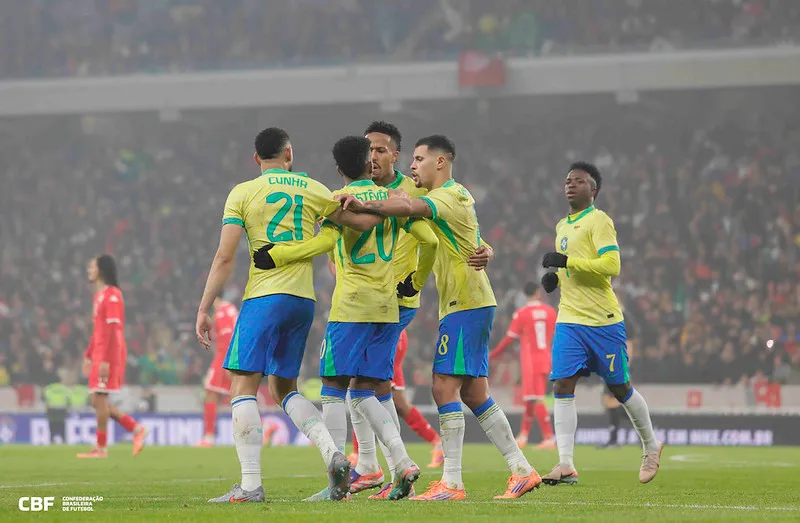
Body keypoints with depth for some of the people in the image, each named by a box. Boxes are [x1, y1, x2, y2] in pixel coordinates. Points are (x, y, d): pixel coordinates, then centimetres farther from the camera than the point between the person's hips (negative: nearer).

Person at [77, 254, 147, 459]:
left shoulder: (112, 295, -13)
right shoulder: (99, 295, 17)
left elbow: (113, 330, -18)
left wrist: (105, 360, -23)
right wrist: (88, 356, 22)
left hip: (109, 355, -9)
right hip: (99, 355, 9)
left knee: (99, 397, -6)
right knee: (98, 401, 8)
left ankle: (101, 448, -1)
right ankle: (136, 429, 11)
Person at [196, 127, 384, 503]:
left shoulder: (242, 194, 1)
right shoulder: (312, 190, 10)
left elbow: (224, 258, -5)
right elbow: (363, 222, 8)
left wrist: (203, 310, -3)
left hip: (264, 298, -5)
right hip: (303, 301, 5)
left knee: (243, 388, -3)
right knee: (284, 388, 18)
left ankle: (250, 485, -13)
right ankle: (331, 453, -3)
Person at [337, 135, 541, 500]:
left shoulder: (451, 196, -14)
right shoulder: (455, 196, 20)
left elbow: (409, 207, -32)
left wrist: (364, 206, -38)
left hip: (465, 305, -10)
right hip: (470, 303, 10)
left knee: (444, 386, -12)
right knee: (473, 394, 10)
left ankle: (451, 483, -13)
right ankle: (522, 470, 13)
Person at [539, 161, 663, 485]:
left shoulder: (599, 221, -8)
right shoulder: (562, 227, 17)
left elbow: (611, 265, -20)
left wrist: (567, 261, -21)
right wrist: (556, 277, 10)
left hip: (603, 320, -7)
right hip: (569, 321, 7)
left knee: (619, 387, 5)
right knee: (562, 386, -9)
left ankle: (651, 447, 27)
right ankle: (566, 465, -13)